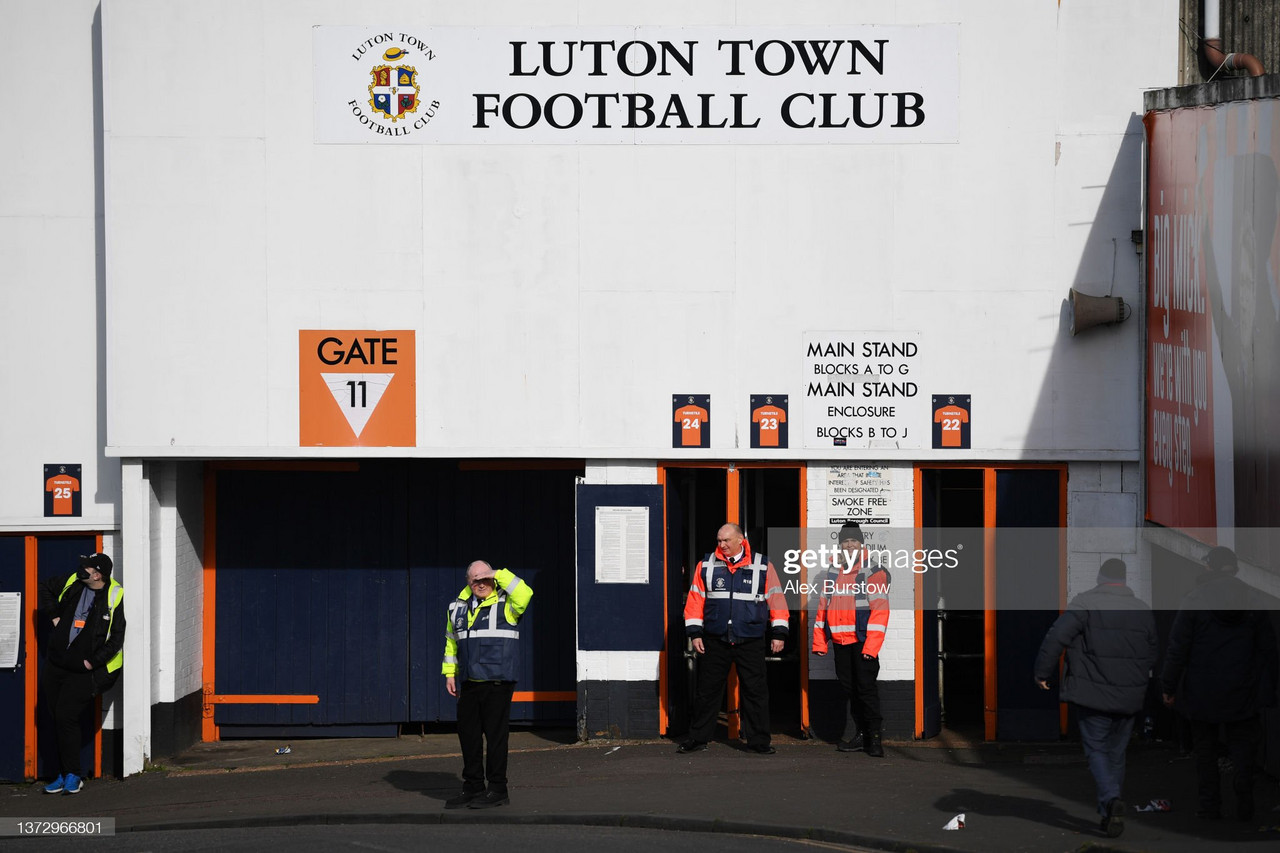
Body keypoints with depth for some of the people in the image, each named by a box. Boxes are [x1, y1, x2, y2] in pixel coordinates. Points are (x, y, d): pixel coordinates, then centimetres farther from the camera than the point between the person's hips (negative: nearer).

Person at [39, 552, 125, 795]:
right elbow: (46, 589, 23)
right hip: (56, 664, 6)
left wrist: (92, 662, -15)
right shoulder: (72, 583, 2)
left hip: (84, 670, -6)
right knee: (56, 718, 9)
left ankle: (72, 775, -1)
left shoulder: (115, 598, -14)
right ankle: (65, 775, 19)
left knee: (66, 717, -13)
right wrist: (54, 616, 12)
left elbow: (116, 638, -13)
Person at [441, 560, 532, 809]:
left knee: (495, 734, -4)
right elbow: (452, 641, 22)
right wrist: (449, 673, 17)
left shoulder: (506, 603, -3)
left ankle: (498, 790, 3)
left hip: (498, 682, -6)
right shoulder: (458, 606, 14)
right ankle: (473, 788, 19)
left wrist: (499, 575, -16)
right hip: (468, 683, 6)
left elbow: (524, 594, -25)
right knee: (468, 734, 9)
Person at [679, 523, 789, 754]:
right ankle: (698, 738, 15)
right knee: (707, 690, 5)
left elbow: (776, 599, 5)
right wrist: (695, 633, 3)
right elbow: (695, 600, 8)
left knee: (755, 691, 0)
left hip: (750, 641, -1)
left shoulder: (762, 566, 3)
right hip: (715, 640, 1)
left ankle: (759, 741, 8)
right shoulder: (707, 565, 6)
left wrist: (778, 633, 2)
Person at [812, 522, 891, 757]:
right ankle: (861, 735, 18)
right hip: (840, 641, 6)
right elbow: (822, 609, 18)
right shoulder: (831, 574, 14)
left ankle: (874, 736, -2)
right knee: (849, 689, 10)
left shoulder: (874, 573, -4)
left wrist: (871, 645, -16)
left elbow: (880, 610, -9)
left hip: (862, 641, -6)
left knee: (866, 687, -8)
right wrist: (819, 641, 12)